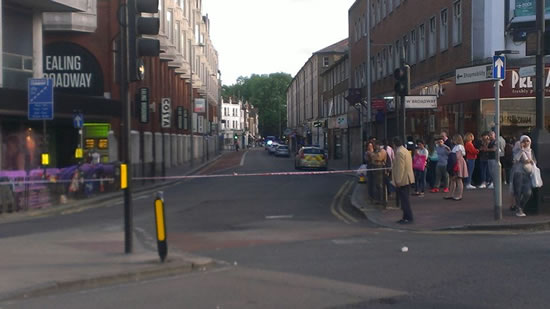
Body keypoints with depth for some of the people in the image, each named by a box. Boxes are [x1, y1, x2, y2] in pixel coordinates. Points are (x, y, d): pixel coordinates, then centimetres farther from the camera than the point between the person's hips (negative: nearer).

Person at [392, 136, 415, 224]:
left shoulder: (399, 152, -18)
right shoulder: (404, 150, 16)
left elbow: (400, 168, -22)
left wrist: (398, 181, -20)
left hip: (402, 180, -11)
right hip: (406, 180, 11)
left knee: (404, 200, -7)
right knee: (404, 199, 15)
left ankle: (409, 218, -5)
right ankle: (406, 217, 21)